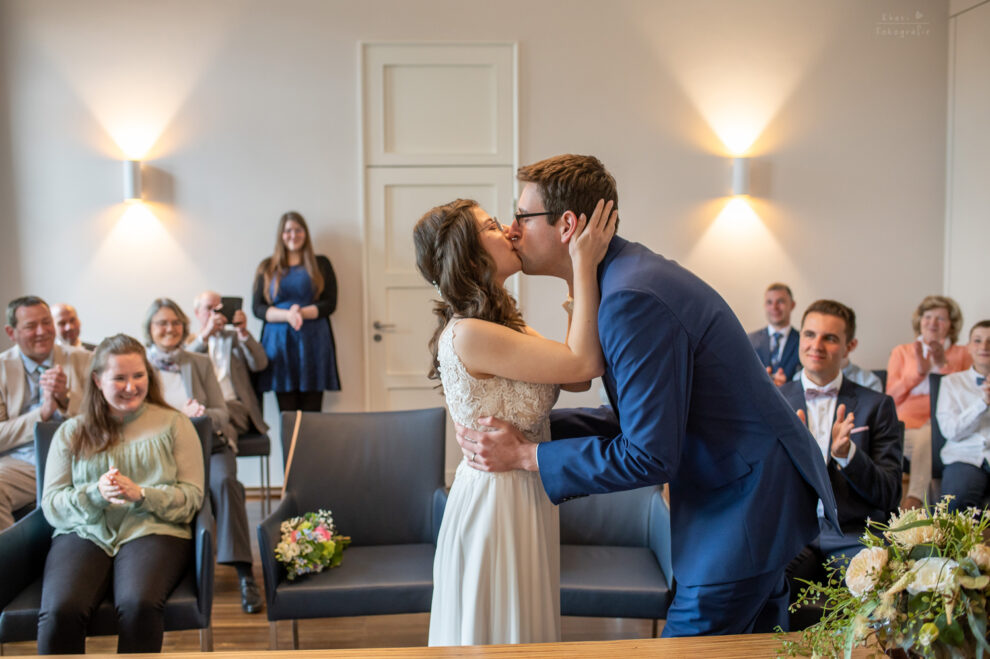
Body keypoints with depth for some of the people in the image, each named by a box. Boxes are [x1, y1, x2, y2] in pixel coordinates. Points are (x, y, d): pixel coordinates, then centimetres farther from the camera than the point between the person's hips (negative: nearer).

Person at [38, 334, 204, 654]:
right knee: (60, 611, -30)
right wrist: (96, 493, -12)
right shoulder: (71, 432, 17)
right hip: (83, 534, 2)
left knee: (138, 605, -34)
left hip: (153, 532, -1)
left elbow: (192, 496, 5)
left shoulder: (173, 424, 12)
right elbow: (51, 505, 9)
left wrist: (140, 494, -13)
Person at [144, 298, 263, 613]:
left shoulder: (200, 363, 14)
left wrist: (203, 415, -15)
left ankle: (244, 574, -35)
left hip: (210, 444, 1)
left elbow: (222, 413, 9)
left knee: (223, 481, -33)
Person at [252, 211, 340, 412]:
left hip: (313, 342, -1)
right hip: (279, 343, 1)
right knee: (287, 414, -3)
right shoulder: (267, 268, 15)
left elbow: (330, 303, 5)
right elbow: (258, 308, 7)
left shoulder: (321, 264, 13)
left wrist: (302, 313, -13)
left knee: (312, 414, -5)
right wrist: (287, 315, -11)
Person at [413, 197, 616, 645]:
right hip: (498, 502, -9)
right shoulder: (468, 334, -23)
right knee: (504, 635, 8)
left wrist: (580, 279, -2)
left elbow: (575, 378, 0)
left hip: (520, 494, 9)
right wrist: (585, 267, -19)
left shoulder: (505, 324, 8)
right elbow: (584, 364, -22)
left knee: (523, 629, 22)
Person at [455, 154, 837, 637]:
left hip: (747, 504, -10)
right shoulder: (625, 275, 7)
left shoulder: (632, 298, -26)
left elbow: (648, 458, -25)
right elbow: (634, 418, 11)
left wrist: (523, 455, -17)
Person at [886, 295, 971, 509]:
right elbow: (891, 397, 10)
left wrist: (944, 366, -3)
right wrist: (919, 371, -1)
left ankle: (913, 501, -41)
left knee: (928, 437, -37)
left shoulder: (961, 354, 22)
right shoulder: (901, 352, 22)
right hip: (908, 424, 1)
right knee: (925, 439, -36)